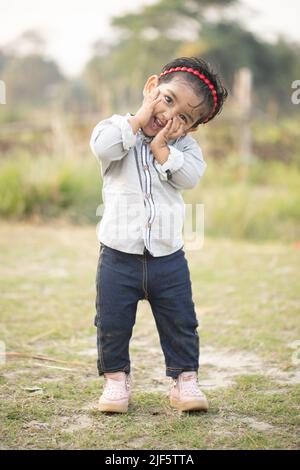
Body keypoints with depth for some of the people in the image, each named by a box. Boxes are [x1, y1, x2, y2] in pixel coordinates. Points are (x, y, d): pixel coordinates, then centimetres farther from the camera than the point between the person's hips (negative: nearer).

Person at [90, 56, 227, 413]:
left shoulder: (183, 145, 4)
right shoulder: (118, 128, -1)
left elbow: (190, 176, -14)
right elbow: (101, 146, -24)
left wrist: (161, 146, -15)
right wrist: (139, 119, -17)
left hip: (168, 257, 2)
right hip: (119, 255, -1)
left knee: (180, 323, 10)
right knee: (112, 323, 7)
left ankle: (184, 378, 24)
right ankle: (116, 377, 25)